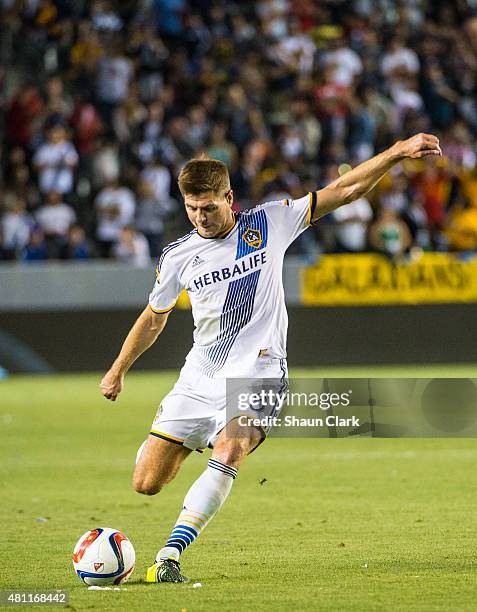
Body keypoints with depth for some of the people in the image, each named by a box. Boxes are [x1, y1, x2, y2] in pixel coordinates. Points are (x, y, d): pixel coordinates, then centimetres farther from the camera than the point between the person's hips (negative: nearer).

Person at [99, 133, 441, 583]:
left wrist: (397, 153, -11)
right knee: (146, 483, 0)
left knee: (228, 453, -32)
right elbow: (154, 318, 19)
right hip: (201, 374, 3)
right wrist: (118, 370, 23)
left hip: (256, 372, -3)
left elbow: (344, 191, -2)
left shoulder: (269, 223, -3)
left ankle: (169, 555, -30)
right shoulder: (177, 257, 2)